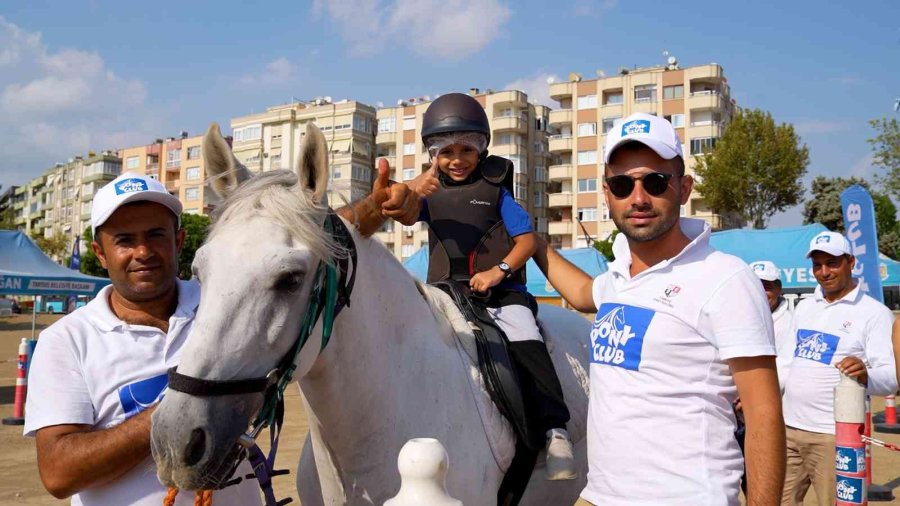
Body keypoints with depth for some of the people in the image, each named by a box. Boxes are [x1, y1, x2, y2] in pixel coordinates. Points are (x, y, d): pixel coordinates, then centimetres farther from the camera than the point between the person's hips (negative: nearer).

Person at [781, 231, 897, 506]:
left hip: (834, 435, -5)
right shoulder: (804, 306, 13)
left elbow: (891, 377, -14)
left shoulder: (874, 312, -6)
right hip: (788, 429, 5)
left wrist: (866, 375, -35)